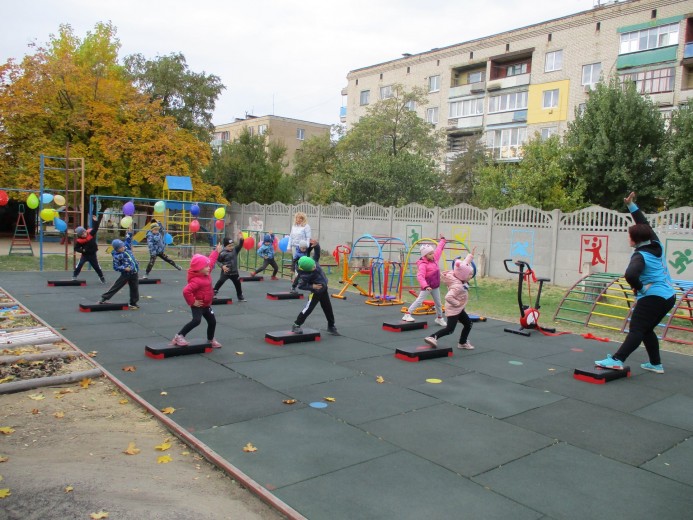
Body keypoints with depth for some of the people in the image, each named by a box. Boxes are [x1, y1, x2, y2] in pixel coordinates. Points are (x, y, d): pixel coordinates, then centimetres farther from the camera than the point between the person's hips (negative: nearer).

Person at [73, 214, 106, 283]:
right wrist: (82, 250, -22)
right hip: (84, 255, -1)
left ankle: (101, 277, 23)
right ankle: (74, 276, -1)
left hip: (92, 254, 1)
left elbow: (95, 228, -13)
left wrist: (96, 221, -27)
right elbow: (76, 248, -6)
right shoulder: (79, 241, -14)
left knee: (96, 266, 8)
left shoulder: (90, 233, -11)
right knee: (79, 264, -14)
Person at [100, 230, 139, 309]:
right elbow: (116, 267, -14)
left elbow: (128, 240, 15)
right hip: (125, 274, -5)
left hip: (134, 274, 5)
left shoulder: (126, 247, 2)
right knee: (116, 286, 1)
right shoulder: (116, 256, -14)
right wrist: (124, 268, -25)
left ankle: (133, 303, 21)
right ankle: (104, 298, 10)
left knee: (134, 288, 9)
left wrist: (129, 232, 3)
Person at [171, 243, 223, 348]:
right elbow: (186, 291, -37)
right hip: (198, 305, -9)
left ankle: (211, 339, 37)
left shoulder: (206, 274, 1)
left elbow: (211, 261, 16)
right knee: (196, 320, -28)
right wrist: (192, 302, -28)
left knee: (212, 322, 16)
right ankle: (179, 336, -20)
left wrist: (216, 252, 22)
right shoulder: (196, 280, -28)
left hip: (206, 305, 9)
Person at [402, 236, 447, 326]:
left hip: (435, 286, 8)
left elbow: (438, 249, 18)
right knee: (419, 301, -12)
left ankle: (439, 318, 31)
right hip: (426, 287, -7)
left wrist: (442, 240, 29)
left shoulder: (434, 259, 2)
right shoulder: (423, 264, -23)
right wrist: (425, 286, -48)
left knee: (438, 303, 15)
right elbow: (420, 276, -35)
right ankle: (407, 315, -10)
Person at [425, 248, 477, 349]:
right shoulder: (457, 286, -31)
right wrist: (457, 303, -29)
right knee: (450, 329, -15)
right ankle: (433, 337, -16)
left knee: (468, 324, 17)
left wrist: (471, 254, 13)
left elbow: (465, 263, 9)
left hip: (459, 309, 10)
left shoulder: (461, 279, -4)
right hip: (453, 309, -10)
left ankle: (463, 343, 29)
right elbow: (448, 297, -42)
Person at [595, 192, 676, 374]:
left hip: (652, 297, -8)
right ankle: (656, 364, 23)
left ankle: (617, 360, -27)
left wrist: (638, 287, -16)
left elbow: (630, 274, -35)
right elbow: (644, 225, 20)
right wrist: (632, 206, 21)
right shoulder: (657, 246, 6)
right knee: (646, 329, 18)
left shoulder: (640, 255, -16)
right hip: (669, 296, 8)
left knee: (636, 330, -18)